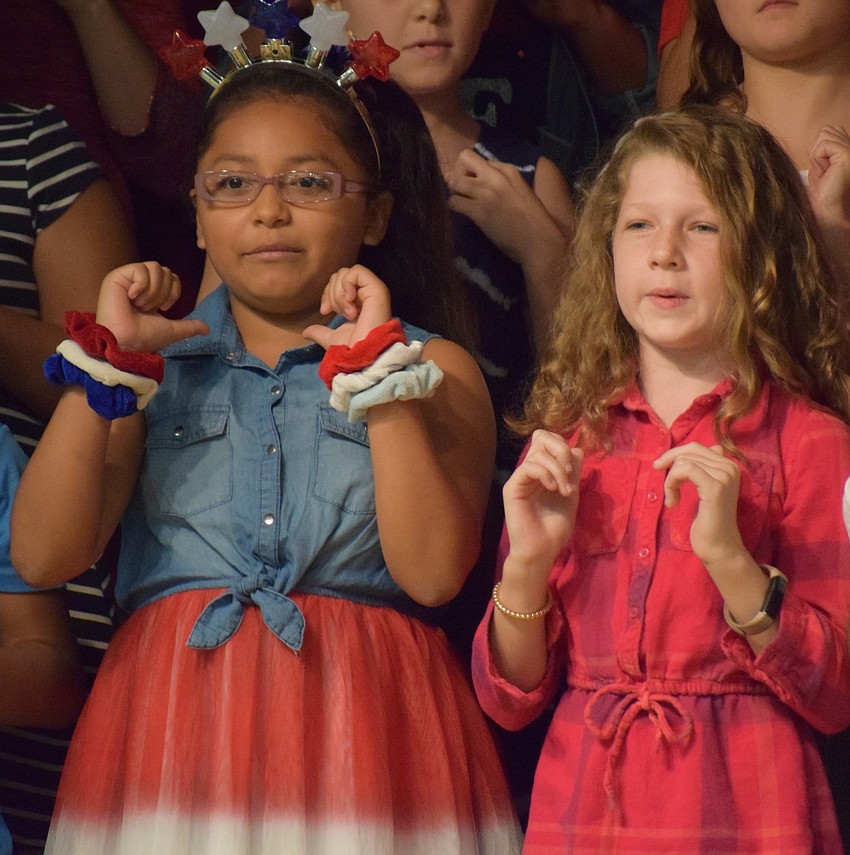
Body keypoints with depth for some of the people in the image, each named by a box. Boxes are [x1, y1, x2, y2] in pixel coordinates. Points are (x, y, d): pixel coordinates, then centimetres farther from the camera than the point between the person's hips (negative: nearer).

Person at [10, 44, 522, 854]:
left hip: (357, 718, -1)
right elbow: (40, 558, -2)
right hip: (177, 721, 1)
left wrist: (379, 366, -11)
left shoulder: (433, 368, 5)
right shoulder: (153, 364, 10)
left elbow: (431, 573, -10)